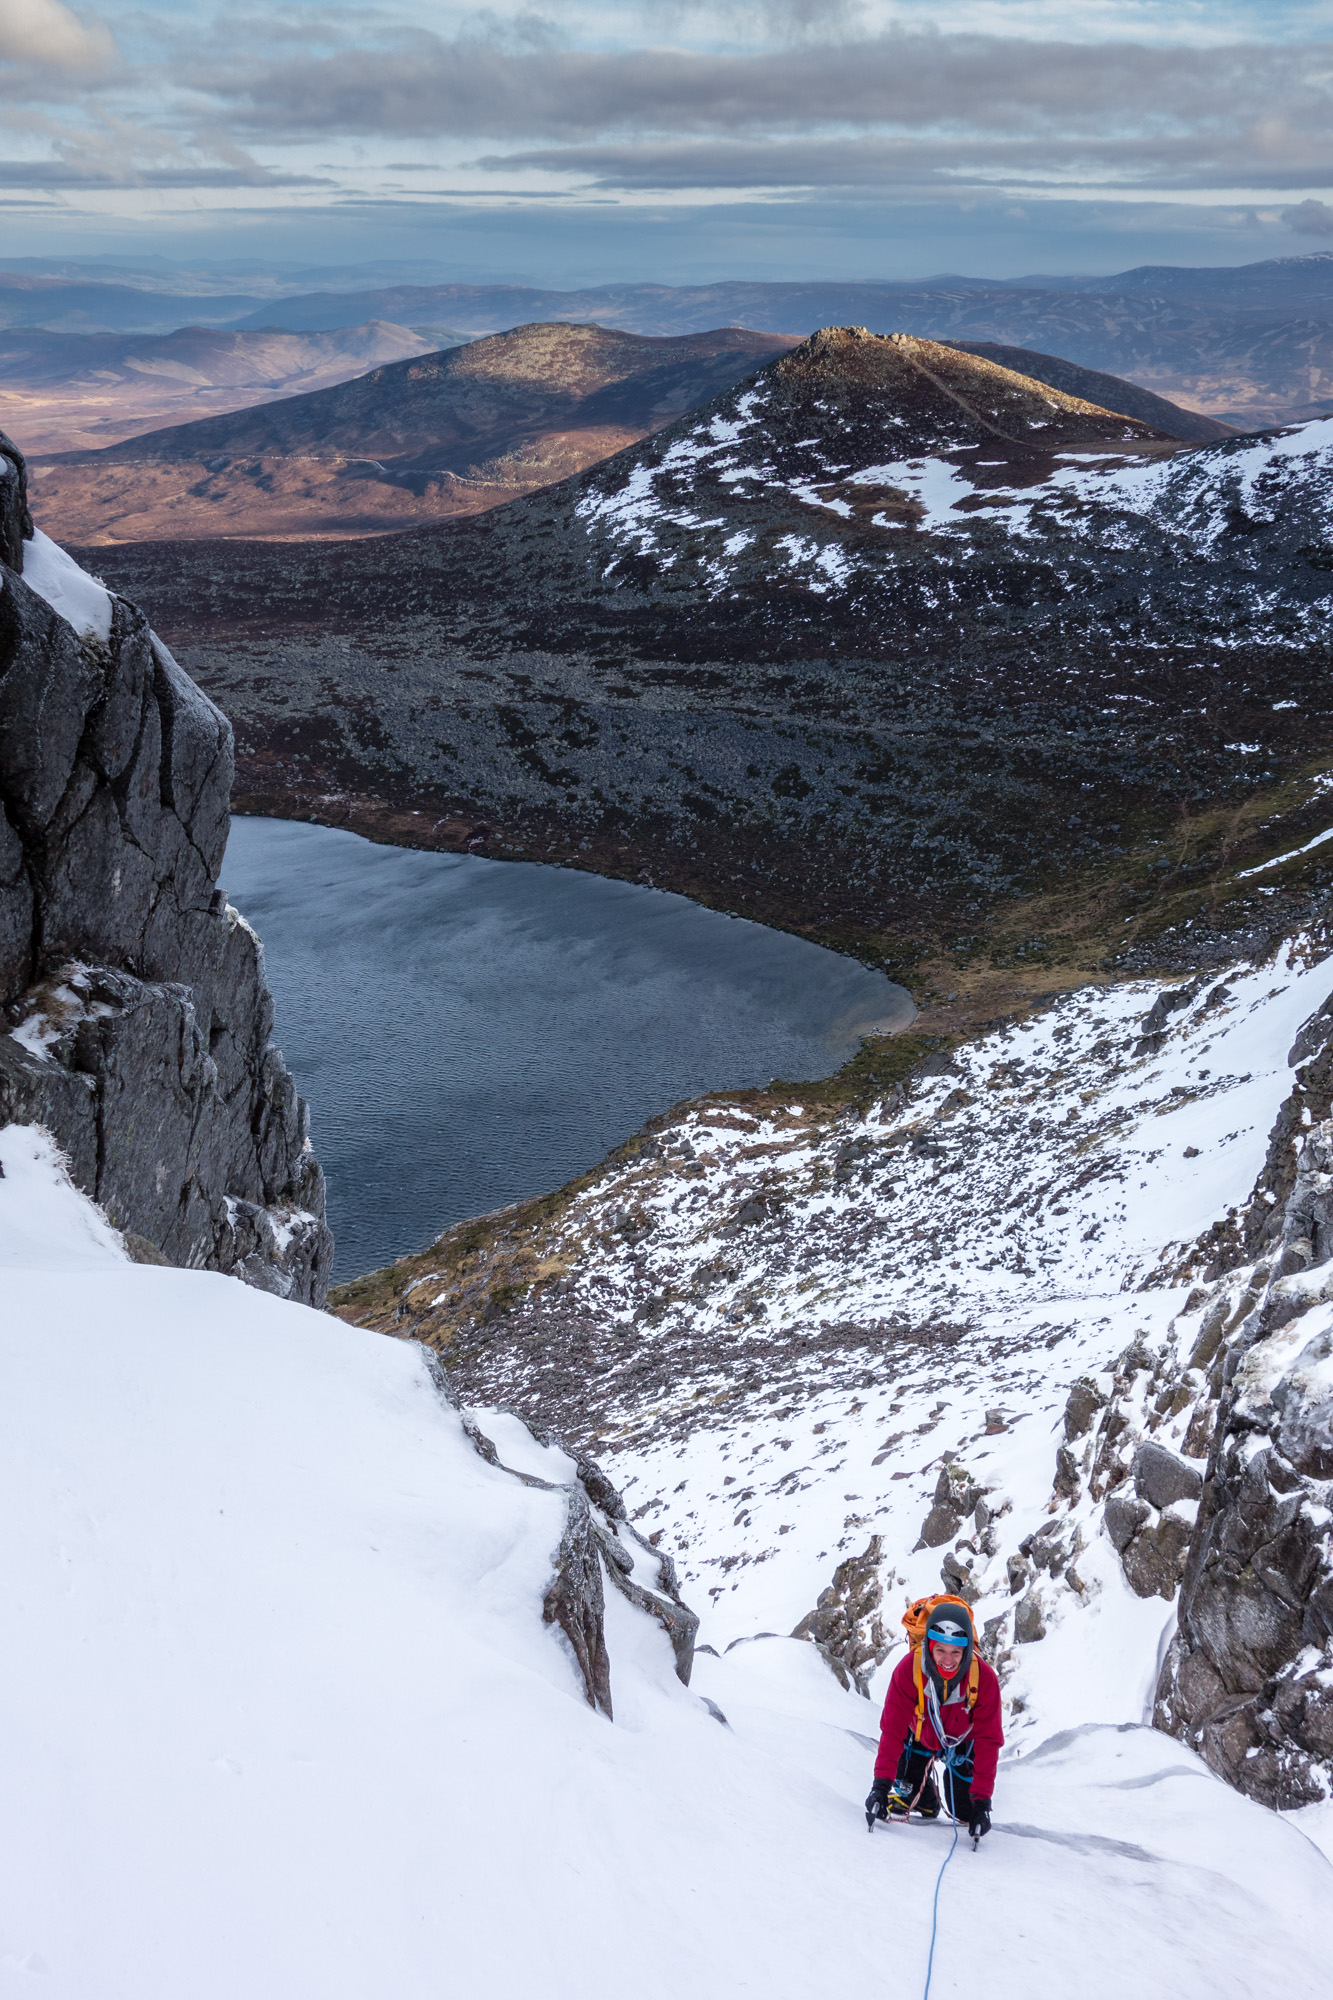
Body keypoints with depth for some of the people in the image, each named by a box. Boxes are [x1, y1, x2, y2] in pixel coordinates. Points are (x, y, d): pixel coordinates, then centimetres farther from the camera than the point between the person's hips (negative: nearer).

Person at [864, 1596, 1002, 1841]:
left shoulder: (984, 1678, -35)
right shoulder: (909, 1669, -35)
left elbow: (988, 1741, -29)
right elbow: (893, 1729, -32)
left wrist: (982, 1802, -33)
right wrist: (881, 1785, -40)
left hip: (962, 1742, 0)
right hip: (919, 1735, 0)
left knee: (965, 1812, -1)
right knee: (907, 1790, -8)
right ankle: (924, 1803, 26)